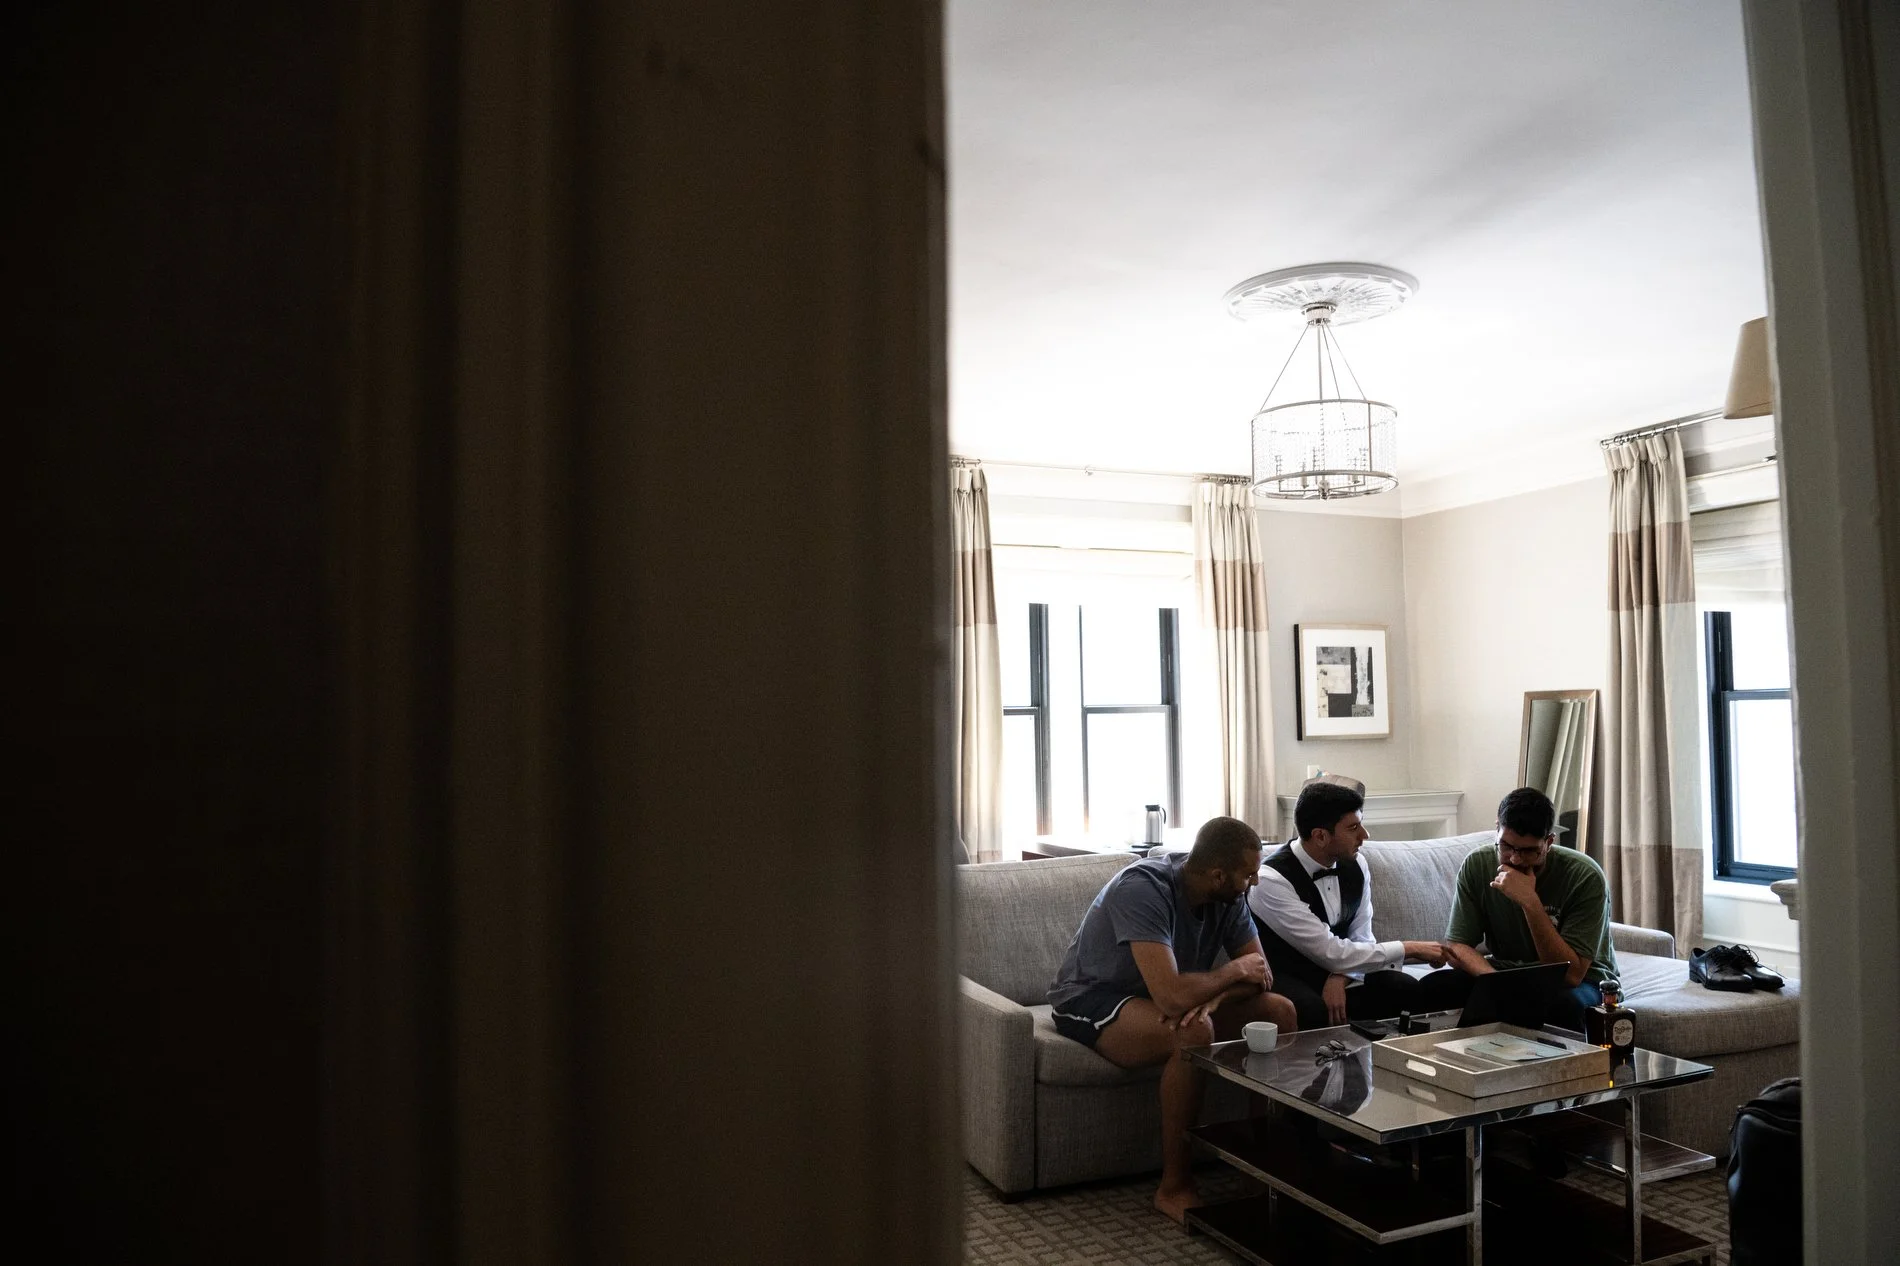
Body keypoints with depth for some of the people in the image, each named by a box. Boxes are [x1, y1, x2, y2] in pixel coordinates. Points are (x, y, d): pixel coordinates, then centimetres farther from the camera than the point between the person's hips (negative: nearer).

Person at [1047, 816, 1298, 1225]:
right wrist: (1234, 969, -22)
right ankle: (1174, 1188, -21)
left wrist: (1212, 996, -26)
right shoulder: (1144, 889, -32)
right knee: (1193, 1032, -36)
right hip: (1092, 1000, -8)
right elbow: (1171, 995, -40)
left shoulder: (1227, 895, -7)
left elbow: (1261, 972, -4)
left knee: (1280, 1012, -8)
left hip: (1163, 994, 8)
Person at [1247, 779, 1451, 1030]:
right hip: (1284, 980, -6)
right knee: (1313, 1011, -37)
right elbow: (1331, 952, -25)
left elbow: (1361, 939, 3)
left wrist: (1341, 976, -20)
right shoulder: (1272, 880, -25)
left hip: (1338, 975, 6)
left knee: (1410, 993, -16)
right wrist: (1409, 949, -17)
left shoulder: (1356, 865, -3)